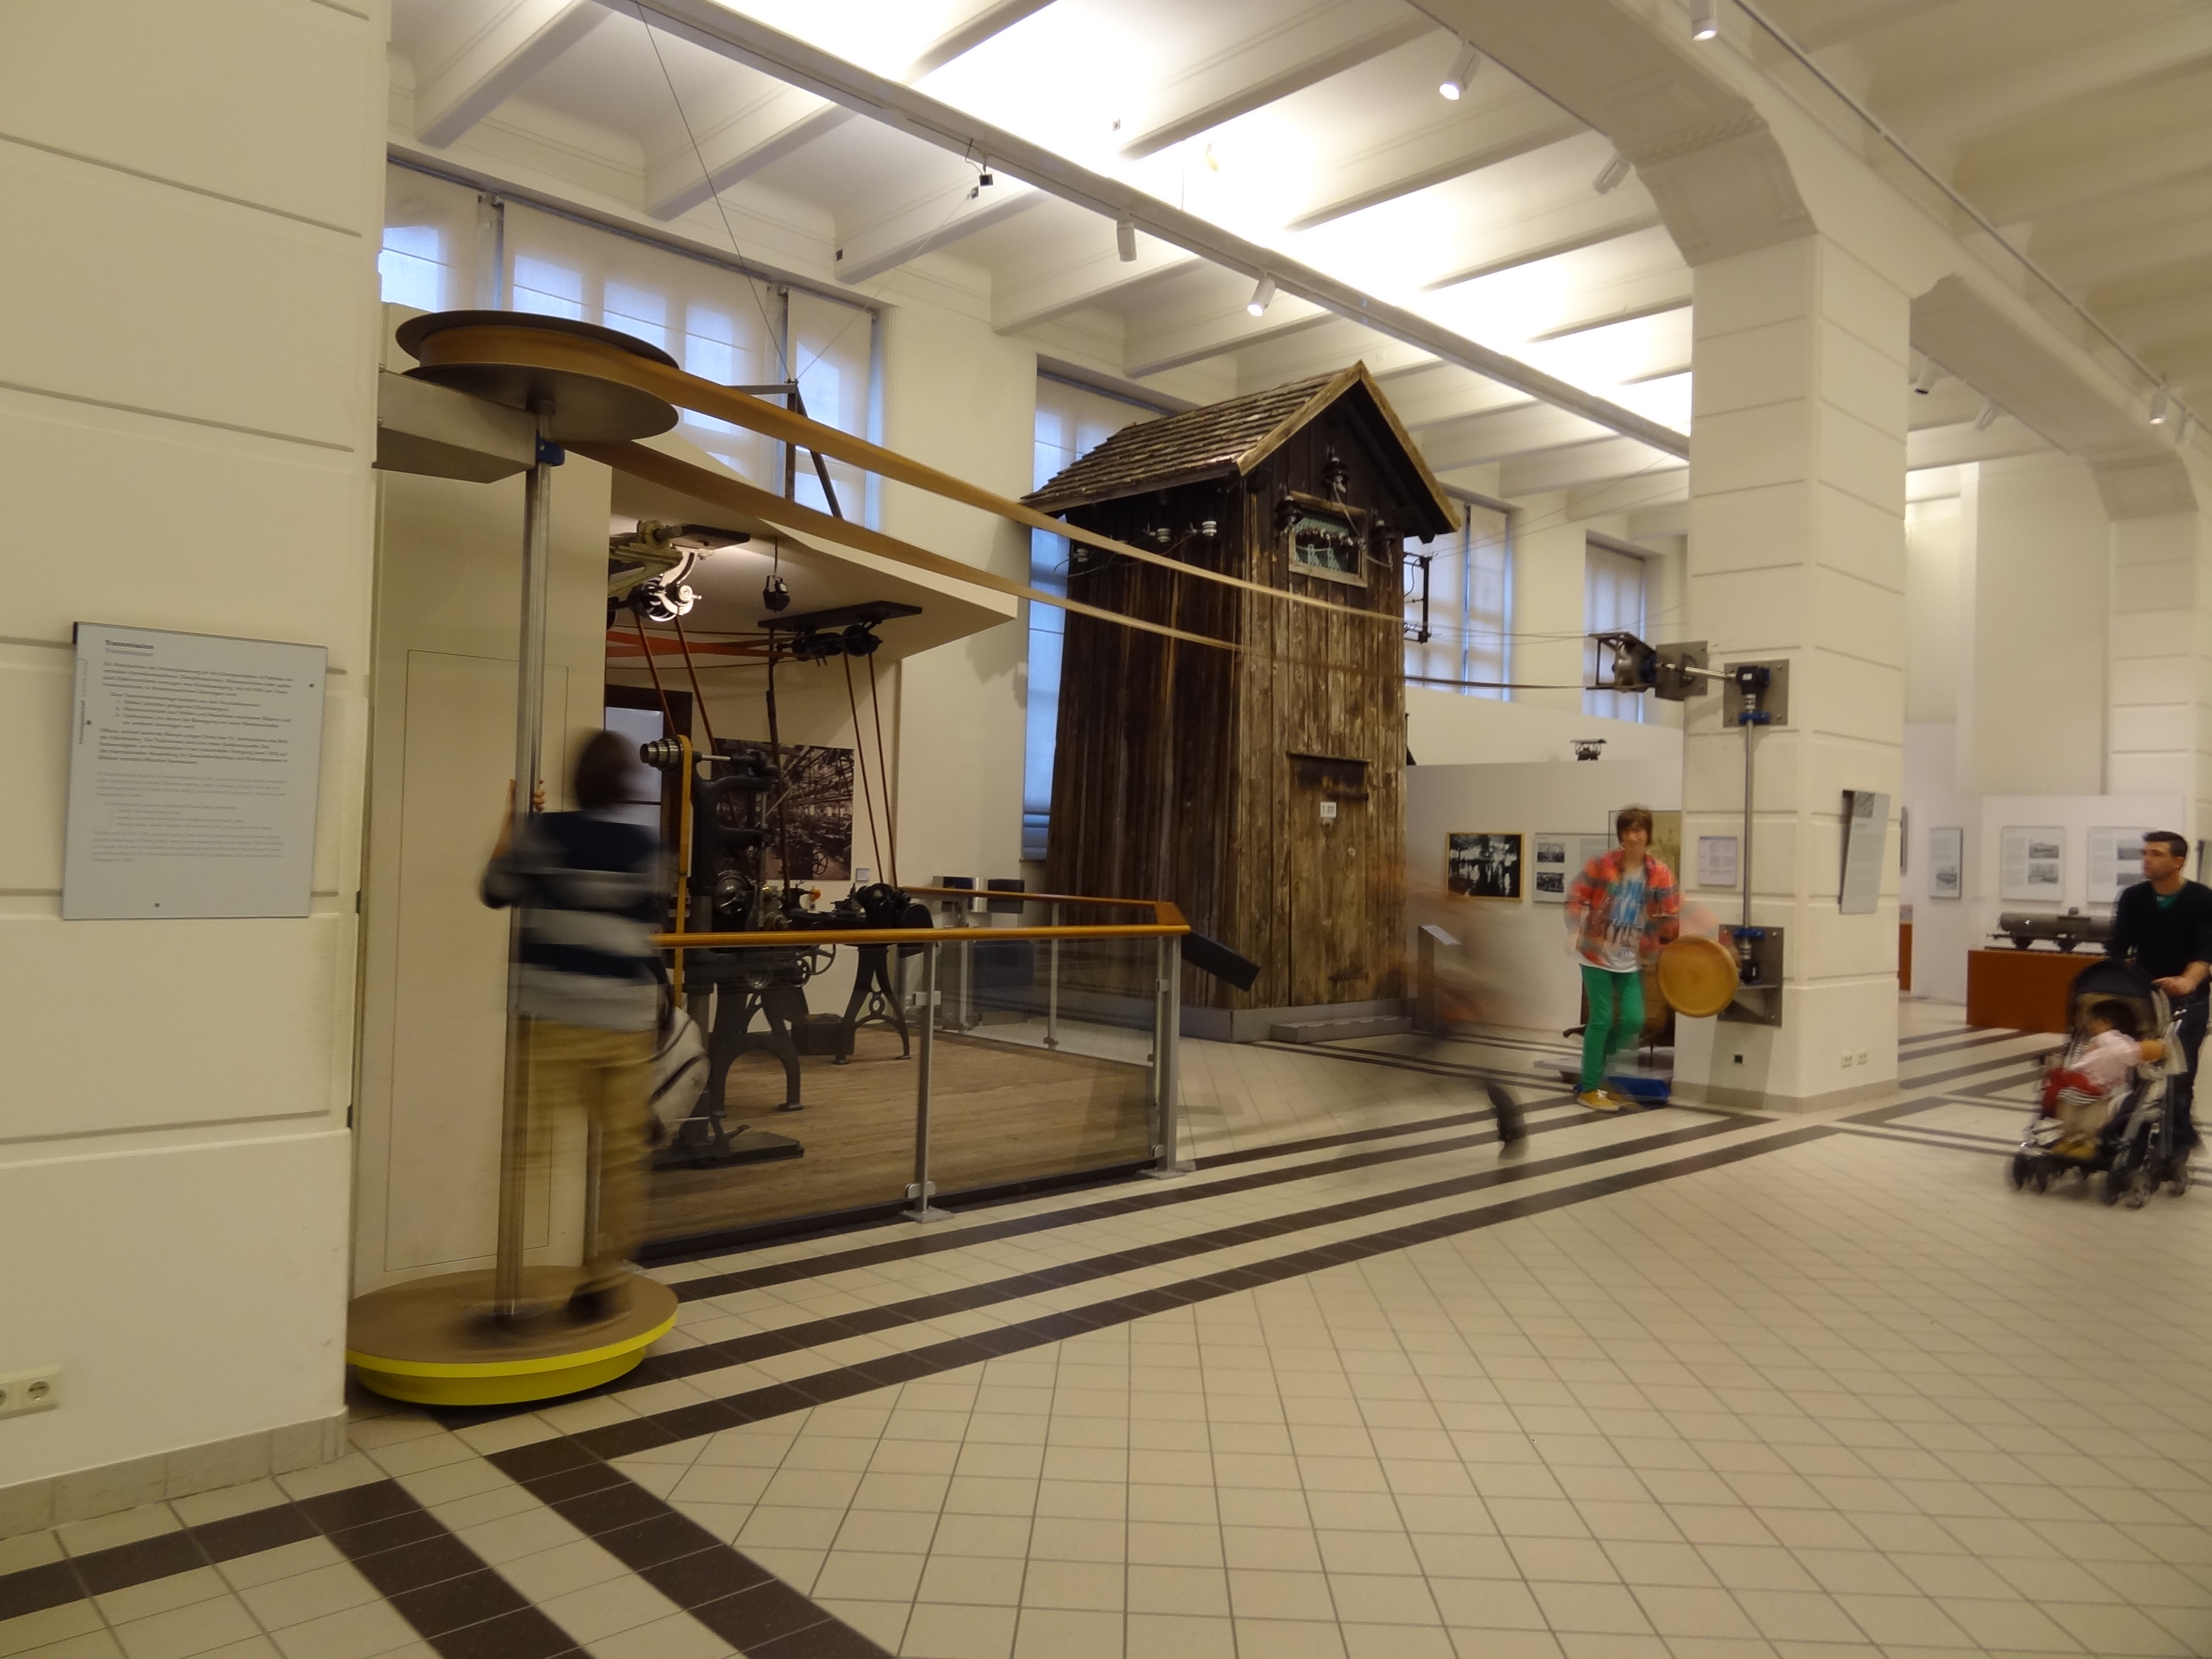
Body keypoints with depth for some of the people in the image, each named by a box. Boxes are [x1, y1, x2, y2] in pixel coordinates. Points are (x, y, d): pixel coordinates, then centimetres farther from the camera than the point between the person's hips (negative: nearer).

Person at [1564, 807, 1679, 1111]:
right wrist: (1580, 929, -22)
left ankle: (1597, 1062, 25)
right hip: (1596, 956, -4)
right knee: (1601, 1018, -5)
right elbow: (1576, 898, -8)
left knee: (1634, 1020, -1)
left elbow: (1671, 917, -1)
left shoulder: (1660, 874, -3)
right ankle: (1589, 1089, 7)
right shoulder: (1602, 864, -11)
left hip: (1631, 960, 4)